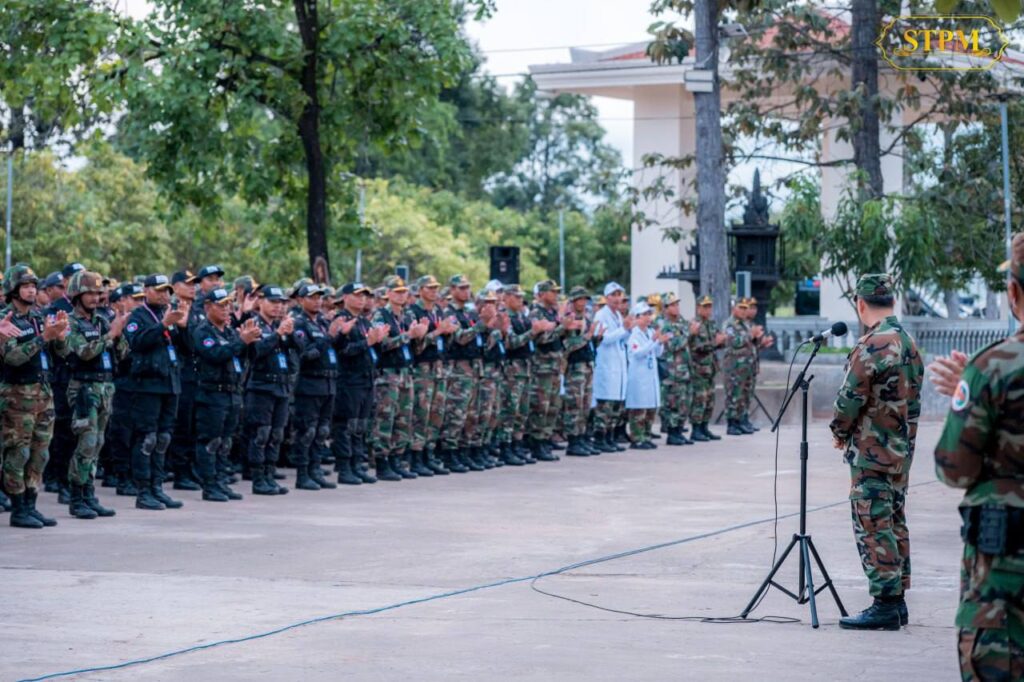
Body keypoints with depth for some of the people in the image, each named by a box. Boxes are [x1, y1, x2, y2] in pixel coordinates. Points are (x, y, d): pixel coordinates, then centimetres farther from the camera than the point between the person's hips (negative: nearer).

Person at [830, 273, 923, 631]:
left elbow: (851, 397, -17)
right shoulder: (909, 344, 11)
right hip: (902, 450, 9)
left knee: (873, 526, -6)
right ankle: (896, 600, 18)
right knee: (894, 523, 14)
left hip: (871, 451, -9)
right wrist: (905, 436, 18)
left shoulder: (872, 346, -18)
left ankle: (885, 604, -7)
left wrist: (840, 432, 0)